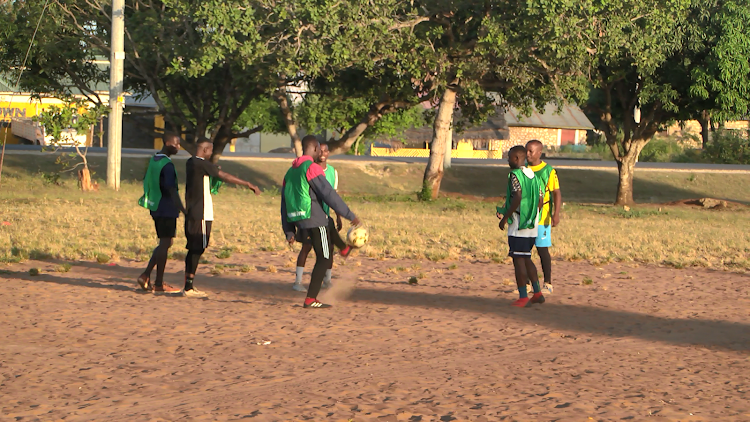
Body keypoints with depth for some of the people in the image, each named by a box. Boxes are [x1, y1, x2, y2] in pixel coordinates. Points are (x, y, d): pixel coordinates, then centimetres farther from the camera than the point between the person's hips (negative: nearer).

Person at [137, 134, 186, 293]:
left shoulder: (153, 160, 11)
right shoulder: (167, 165, -17)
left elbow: (146, 182, 20)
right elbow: (172, 190, -21)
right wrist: (184, 211, -18)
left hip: (155, 208, 9)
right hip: (167, 209, -9)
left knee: (165, 243, 16)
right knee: (165, 244, -2)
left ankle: (146, 275, 10)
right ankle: (159, 284, 2)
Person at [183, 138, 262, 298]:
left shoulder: (191, 163, 14)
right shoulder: (202, 164, -14)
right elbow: (225, 176, -14)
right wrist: (249, 185, -11)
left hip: (191, 213, 9)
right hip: (201, 214, -9)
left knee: (194, 249, 14)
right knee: (197, 249, -6)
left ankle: (188, 286, 17)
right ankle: (189, 288, -6)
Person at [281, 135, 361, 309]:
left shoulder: (290, 172, 16)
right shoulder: (312, 168, -10)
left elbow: (285, 204, 16)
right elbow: (329, 194, -15)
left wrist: (289, 232, 18)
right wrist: (350, 215, -9)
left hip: (298, 222, 8)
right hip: (315, 219, -8)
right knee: (324, 259, -3)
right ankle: (310, 299, -6)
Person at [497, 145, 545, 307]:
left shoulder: (515, 175, -12)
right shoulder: (533, 176, 13)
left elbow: (517, 198, -23)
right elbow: (540, 201, 13)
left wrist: (505, 217, -16)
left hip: (518, 226, -8)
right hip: (532, 225, 8)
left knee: (518, 259, -4)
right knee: (526, 258, 18)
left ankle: (523, 297, -4)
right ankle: (537, 293, 16)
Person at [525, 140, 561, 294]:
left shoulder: (548, 171, -4)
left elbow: (557, 193, -6)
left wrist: (556, 214, -17)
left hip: (541, 217, -5)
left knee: (543, 249, 0)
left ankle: (548, 283, 10)